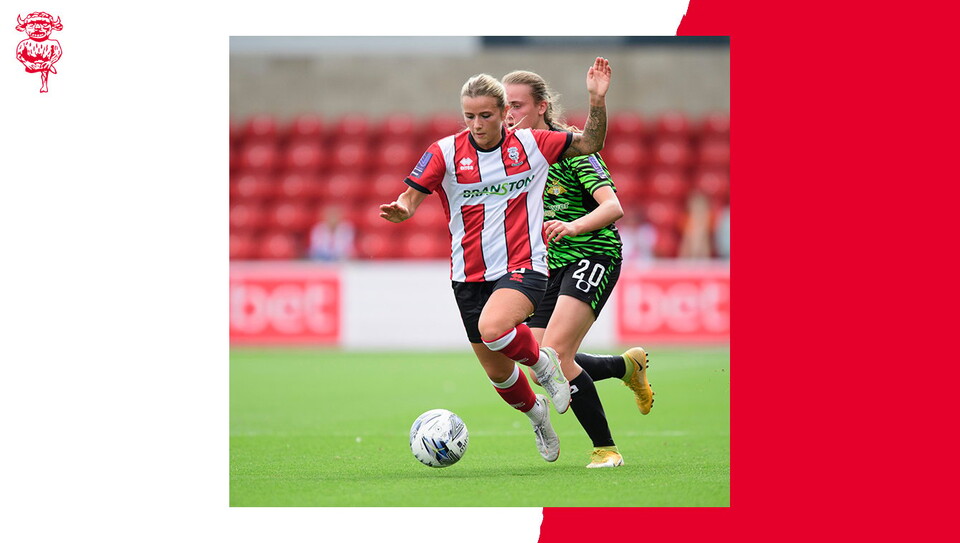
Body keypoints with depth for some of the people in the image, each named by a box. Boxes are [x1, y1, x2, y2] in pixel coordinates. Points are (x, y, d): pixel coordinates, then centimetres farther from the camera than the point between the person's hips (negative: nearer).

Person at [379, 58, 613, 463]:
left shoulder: (530, 144, -2)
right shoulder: (445, 152, -5)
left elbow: (590, 143, 8)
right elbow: (411, 196, -8)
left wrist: (597, 100, -7)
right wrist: (401, 209, -32)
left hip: (522, 267, -3)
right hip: (470, 276, 3)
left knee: (492, 328, -34)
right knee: (497, 373, 10)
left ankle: (541, 362, -2)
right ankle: (536, 413, 43)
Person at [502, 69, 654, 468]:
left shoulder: (569, 147, -13)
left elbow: (613, 207, -22)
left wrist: (572, 226, -38)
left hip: (593, 254, -8)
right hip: (550, 266, 8)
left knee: (555, 352, -24)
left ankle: (605, 449, -12)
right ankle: (627, 366, 29)